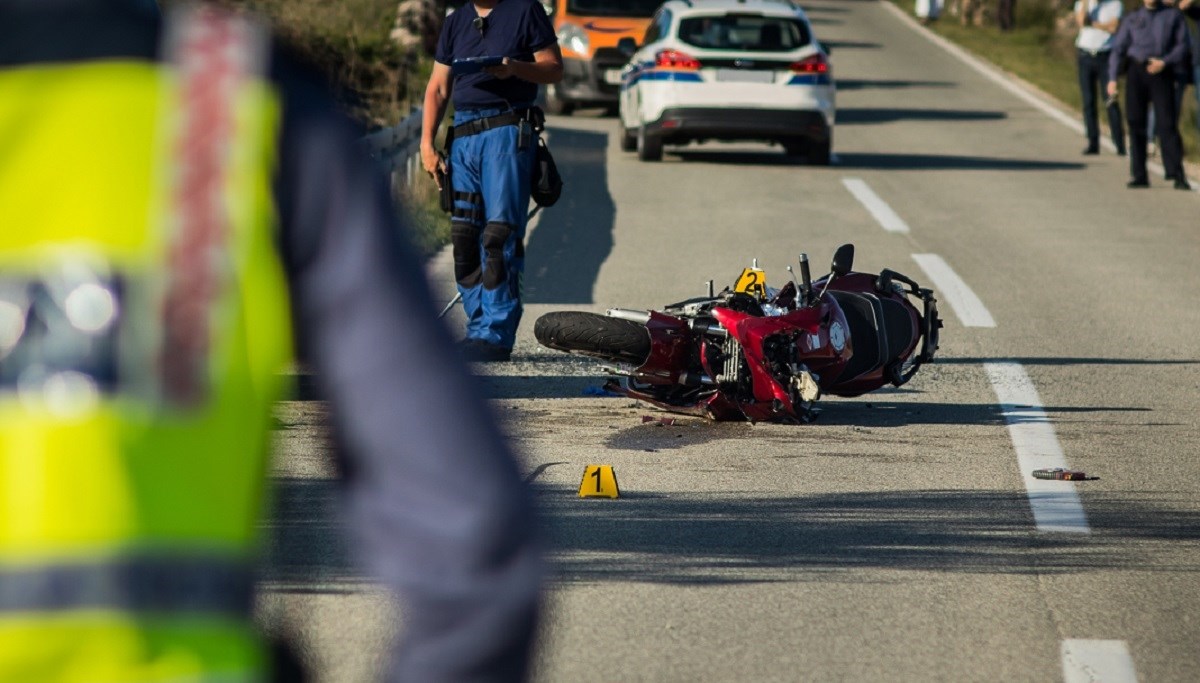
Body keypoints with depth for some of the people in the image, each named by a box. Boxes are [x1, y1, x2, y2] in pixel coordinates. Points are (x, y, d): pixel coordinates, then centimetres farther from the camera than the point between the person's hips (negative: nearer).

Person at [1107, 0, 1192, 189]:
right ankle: (1139, 176, 7)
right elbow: (1118, 49, 10)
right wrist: (1112, 79, -1)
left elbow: (1182, 45, 4)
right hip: (1137, 72, 2)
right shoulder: (1132, 19, 12)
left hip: (1162, 72, -2)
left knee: (1167, 123, -9)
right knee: (1135, 122, 1)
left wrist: (1164, 62, -12)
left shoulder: (1173, 16, 9)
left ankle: (1178, 176, -9)